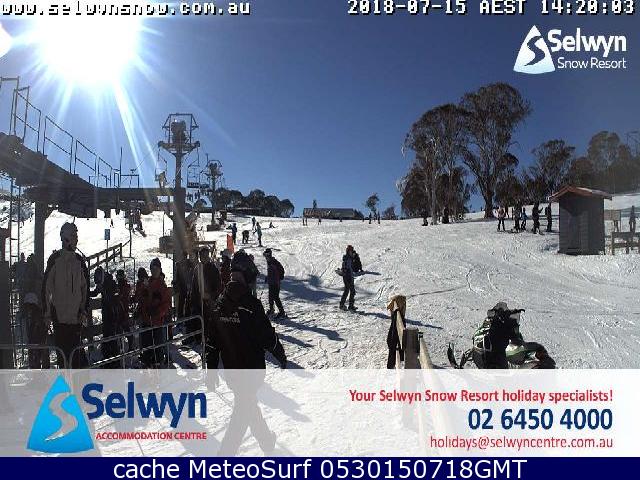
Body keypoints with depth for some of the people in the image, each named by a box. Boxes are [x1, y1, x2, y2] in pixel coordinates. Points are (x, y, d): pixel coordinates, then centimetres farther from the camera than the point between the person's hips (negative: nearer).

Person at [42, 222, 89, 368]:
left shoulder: (80, 261, 9)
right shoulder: (55, 259, -3)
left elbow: (85, 288, 13)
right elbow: (46, 287, -3)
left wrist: (85, 311, 6)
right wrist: (46, 313, -6)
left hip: (76, 315, 3)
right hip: (59, 314, -3)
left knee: (76, 352, 5)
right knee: (62, 351, 2)